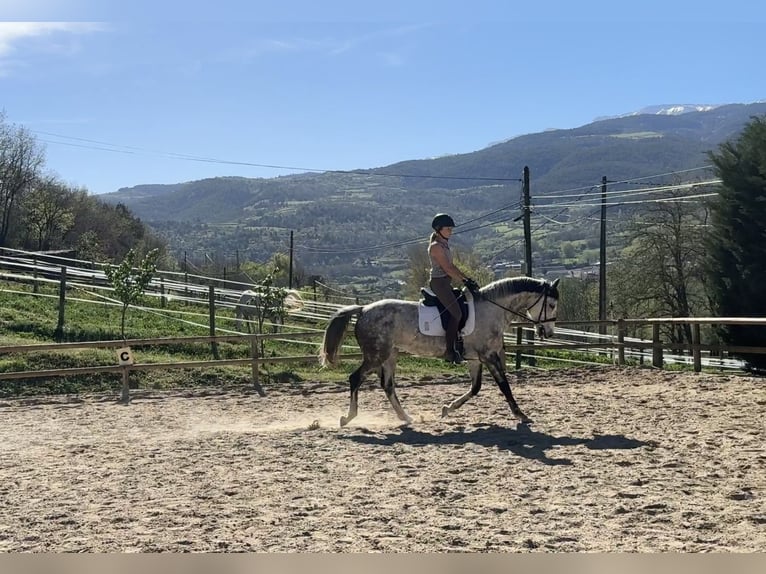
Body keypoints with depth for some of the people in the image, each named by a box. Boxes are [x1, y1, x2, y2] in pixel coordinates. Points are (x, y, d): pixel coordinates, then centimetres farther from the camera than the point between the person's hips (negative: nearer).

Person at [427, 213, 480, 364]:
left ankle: (457, 346, 12)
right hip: (439, 282, -10)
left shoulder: (443, 245, 16)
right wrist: (465, 281, -20)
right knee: (456, 313, -16)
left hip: (445, 283, 10)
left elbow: (451, 266, 18)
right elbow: (447, 268, -20)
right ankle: (450, 351, -14)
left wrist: (467, 278, 10)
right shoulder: (436, 246, -14)